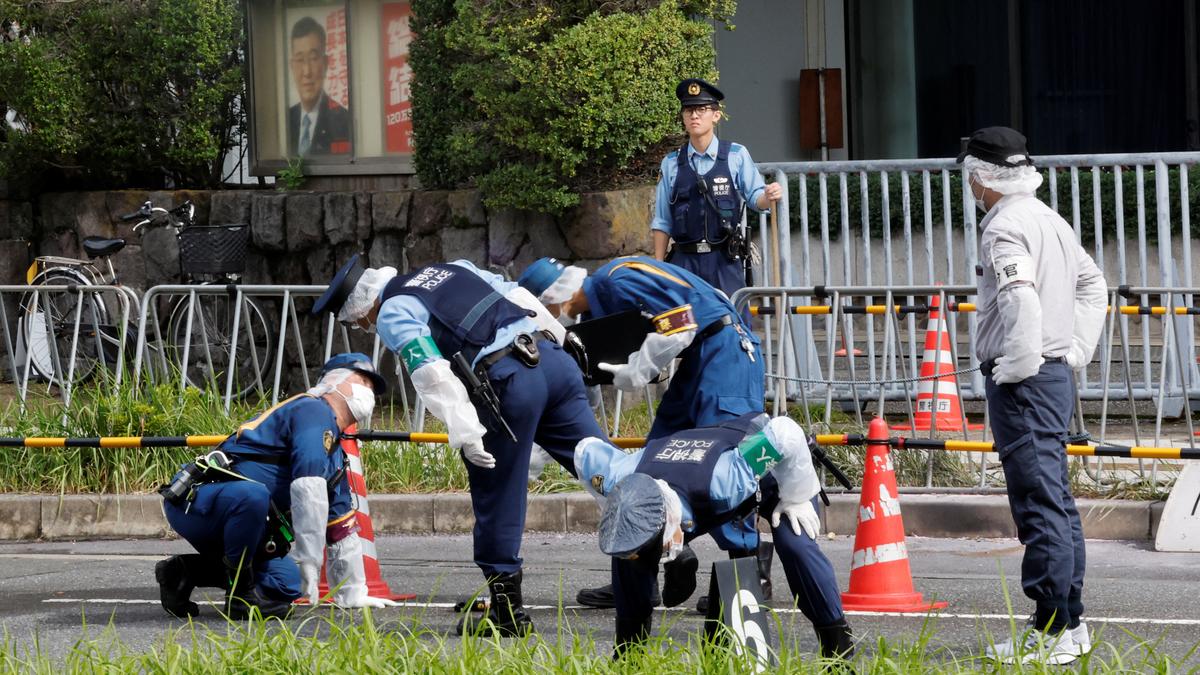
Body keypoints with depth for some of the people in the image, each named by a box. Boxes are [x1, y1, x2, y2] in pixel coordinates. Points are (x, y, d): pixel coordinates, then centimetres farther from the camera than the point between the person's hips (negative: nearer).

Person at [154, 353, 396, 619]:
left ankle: (185, 571, 10)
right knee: (253, 495, -39)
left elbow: (341, 526, 31)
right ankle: (240, 594, -21)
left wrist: (352, 595, 28)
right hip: (195, 501, -10)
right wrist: (309, 564, -24)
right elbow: (308, 489, -20)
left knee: (287, 583, -5)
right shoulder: (314, 410, -8)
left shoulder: (336, 455, 25)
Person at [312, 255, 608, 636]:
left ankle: (506, 611, 7)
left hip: (508, 383, -7)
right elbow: (519, 297, 26)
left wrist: (464, 431, -17)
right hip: (554, 359, 7)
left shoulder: (392, 315, 3)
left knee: (496, 499, 3)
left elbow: (432, 375, -11)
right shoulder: (452, 269, 25)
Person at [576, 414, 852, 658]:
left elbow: (785, 433, -43)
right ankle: (629, 651, 6)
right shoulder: (622, 479, -34)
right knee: (626, 548, -10)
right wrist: (615, 515, -4)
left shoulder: (722, 482, -50)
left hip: (775, 468, -5)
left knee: (795, 543, -30)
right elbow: (586, 451, -11)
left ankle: (839, 650, -16)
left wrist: (796, 499, -30)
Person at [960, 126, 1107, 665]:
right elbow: (1092, 283, 26)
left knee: (1040, 506, -9)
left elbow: (1020, 297, -29)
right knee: (1057, 501, 14)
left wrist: (1019, 364, -20)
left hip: (1024, 381, -10)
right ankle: (1071, 621, 20)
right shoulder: (1050, 220, 16)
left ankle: (1051, 632, -10)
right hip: (1058, 373, 10)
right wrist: (1076, 349, 20)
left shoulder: (1004, 227, -14)